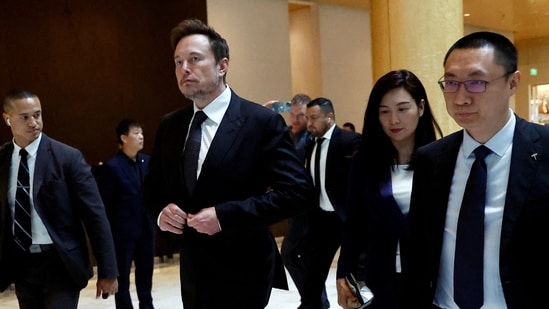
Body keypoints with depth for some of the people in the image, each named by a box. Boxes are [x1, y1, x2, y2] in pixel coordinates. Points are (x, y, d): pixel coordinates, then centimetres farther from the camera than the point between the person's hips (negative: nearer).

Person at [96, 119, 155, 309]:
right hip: (123, 230, -5)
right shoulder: (111, 167, -12)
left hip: (146, 228, 5)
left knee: (145, 272, 17)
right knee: (122, 275, 8)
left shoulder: (147, 162, 5)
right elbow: (104, 205, -10)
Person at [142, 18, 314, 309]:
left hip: (242, 273, -5)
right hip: (193, 271, 6)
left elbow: (298, 191, -17)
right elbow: (153, 185, 17)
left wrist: (225, 214, -23)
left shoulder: (262, 121, -12)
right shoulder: (169, 125, 6)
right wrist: (161, 209, -7)